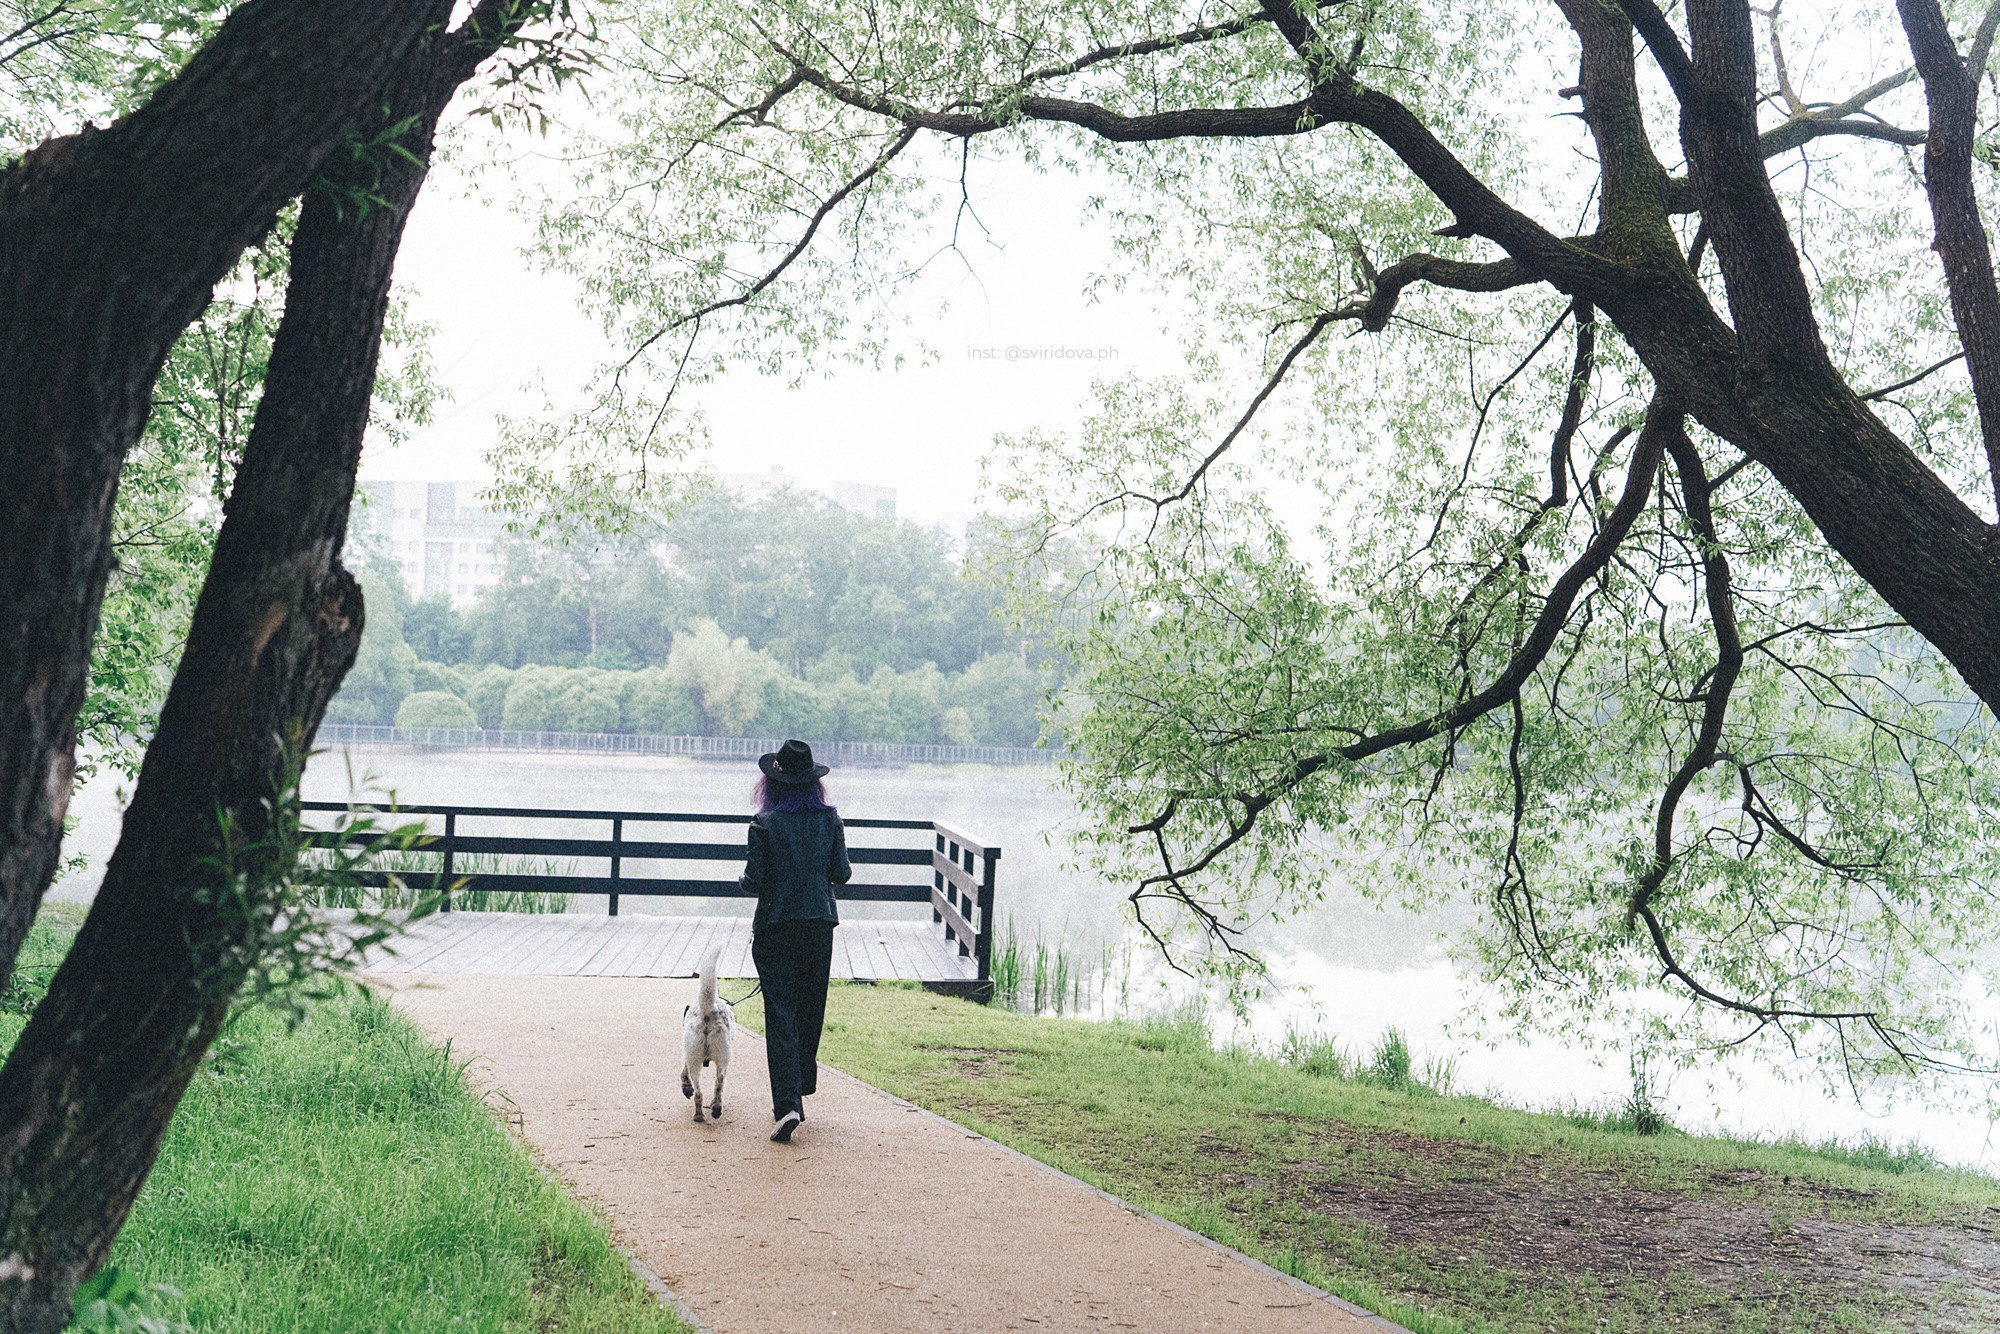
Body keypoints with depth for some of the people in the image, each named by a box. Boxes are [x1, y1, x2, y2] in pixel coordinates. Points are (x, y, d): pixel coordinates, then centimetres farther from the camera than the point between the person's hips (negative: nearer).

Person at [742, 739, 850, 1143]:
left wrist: (748, 877, 10)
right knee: (811, 1009, 18)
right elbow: (841, 874, 1)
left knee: (780, 1014, -4)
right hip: (820, 924, 4)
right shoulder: (829, 819, -1)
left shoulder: (765, 823, -11)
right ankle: (802, 1086, 33)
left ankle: (788, 1103, -15)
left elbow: (754, 882, -12)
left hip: (775, 927, -3)